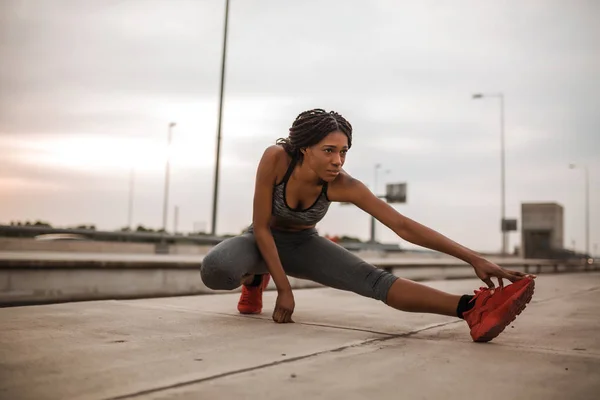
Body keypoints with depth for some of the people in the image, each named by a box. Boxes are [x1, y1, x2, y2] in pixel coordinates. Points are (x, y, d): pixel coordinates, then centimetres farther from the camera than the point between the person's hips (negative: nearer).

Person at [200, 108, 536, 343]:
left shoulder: (343, 185, -27)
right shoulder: (276, 158, -32)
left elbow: (403, 226, -30)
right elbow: (261, 227, -26)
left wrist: (474, 258, -35)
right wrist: (284, 288, -28)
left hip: (304, 245, 1)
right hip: (263, 241, 0)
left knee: (374, 280, -24)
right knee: (214, 272, -35)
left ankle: (473, 311, -40)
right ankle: (255, 280, 0)